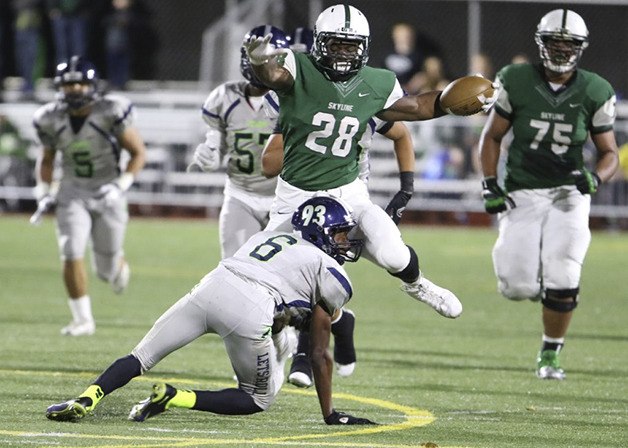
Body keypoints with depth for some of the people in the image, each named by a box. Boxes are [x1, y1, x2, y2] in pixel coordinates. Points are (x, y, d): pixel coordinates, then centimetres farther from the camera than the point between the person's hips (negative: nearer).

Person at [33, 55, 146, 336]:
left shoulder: (111, 113, -16)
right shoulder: (51, 120, -5)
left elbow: (138, 152, -7)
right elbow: (46, 159, 12)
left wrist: (121, 186, -19)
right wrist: (43, 192, -1)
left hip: (108, 194, -2)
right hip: (73, 194, 2)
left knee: (107, 271, 5)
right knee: (72, 255, -16)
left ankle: (119, 266, 45)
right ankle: (83, 320, -4)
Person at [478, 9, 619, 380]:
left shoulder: (594, 93, -3)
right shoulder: (517, 82, -4)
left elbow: (610, 153, 3)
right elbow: (492, 137, 6)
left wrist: (595, 178, -19)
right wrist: (490, 185, -5)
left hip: (568, 193, 0)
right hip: (523, 194, 0)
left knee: (561, 279, -15)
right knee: (518, 287, -10)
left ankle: (550, 356, 6)